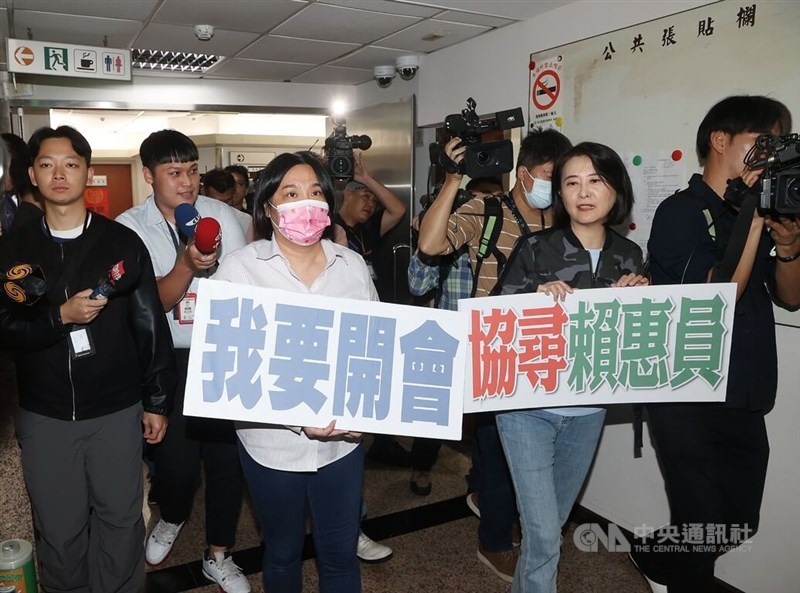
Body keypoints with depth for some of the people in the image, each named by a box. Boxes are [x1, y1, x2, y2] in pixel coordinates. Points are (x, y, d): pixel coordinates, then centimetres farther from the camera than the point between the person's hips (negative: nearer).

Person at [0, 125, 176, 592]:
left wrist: (157, 401, -2)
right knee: (58, 529, 15)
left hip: (116, 411, -1)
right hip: (43, 416, 2)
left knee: (119, 521, 11)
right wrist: (60, 317, -20)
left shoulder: (122, 242, -3)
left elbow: (150, 325, -2)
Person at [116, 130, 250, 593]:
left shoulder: (222, 215, -1)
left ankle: (219, 554, 27)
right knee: (176, 456, -1)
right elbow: (152, 303, -13)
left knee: (227, 453, 4)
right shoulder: (131, 226, -5)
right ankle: (173, 517, 37)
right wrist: (187, 264, -30)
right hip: (167, 359, -1)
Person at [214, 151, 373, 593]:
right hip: (272, 442, -2)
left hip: (342, 441, 2)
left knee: (340, 555, 17)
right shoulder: (240, 268, -8)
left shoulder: (353, 265, 1)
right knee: (283, 554, 20)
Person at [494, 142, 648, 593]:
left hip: (588, 410, 4)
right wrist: (540, 297, -26)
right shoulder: (536, 249, -10)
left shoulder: (629, 256, 3)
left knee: (553, 522, 21)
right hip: (529, 407, -4)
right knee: (544, 534, -3)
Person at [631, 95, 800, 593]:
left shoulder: (754, 213, 9)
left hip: (746, 405, 7)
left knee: (738, 526, 17)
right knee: (703, 530, 2)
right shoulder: (681, 212, -11)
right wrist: (753, 217, -17)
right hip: (691, 404, -7)